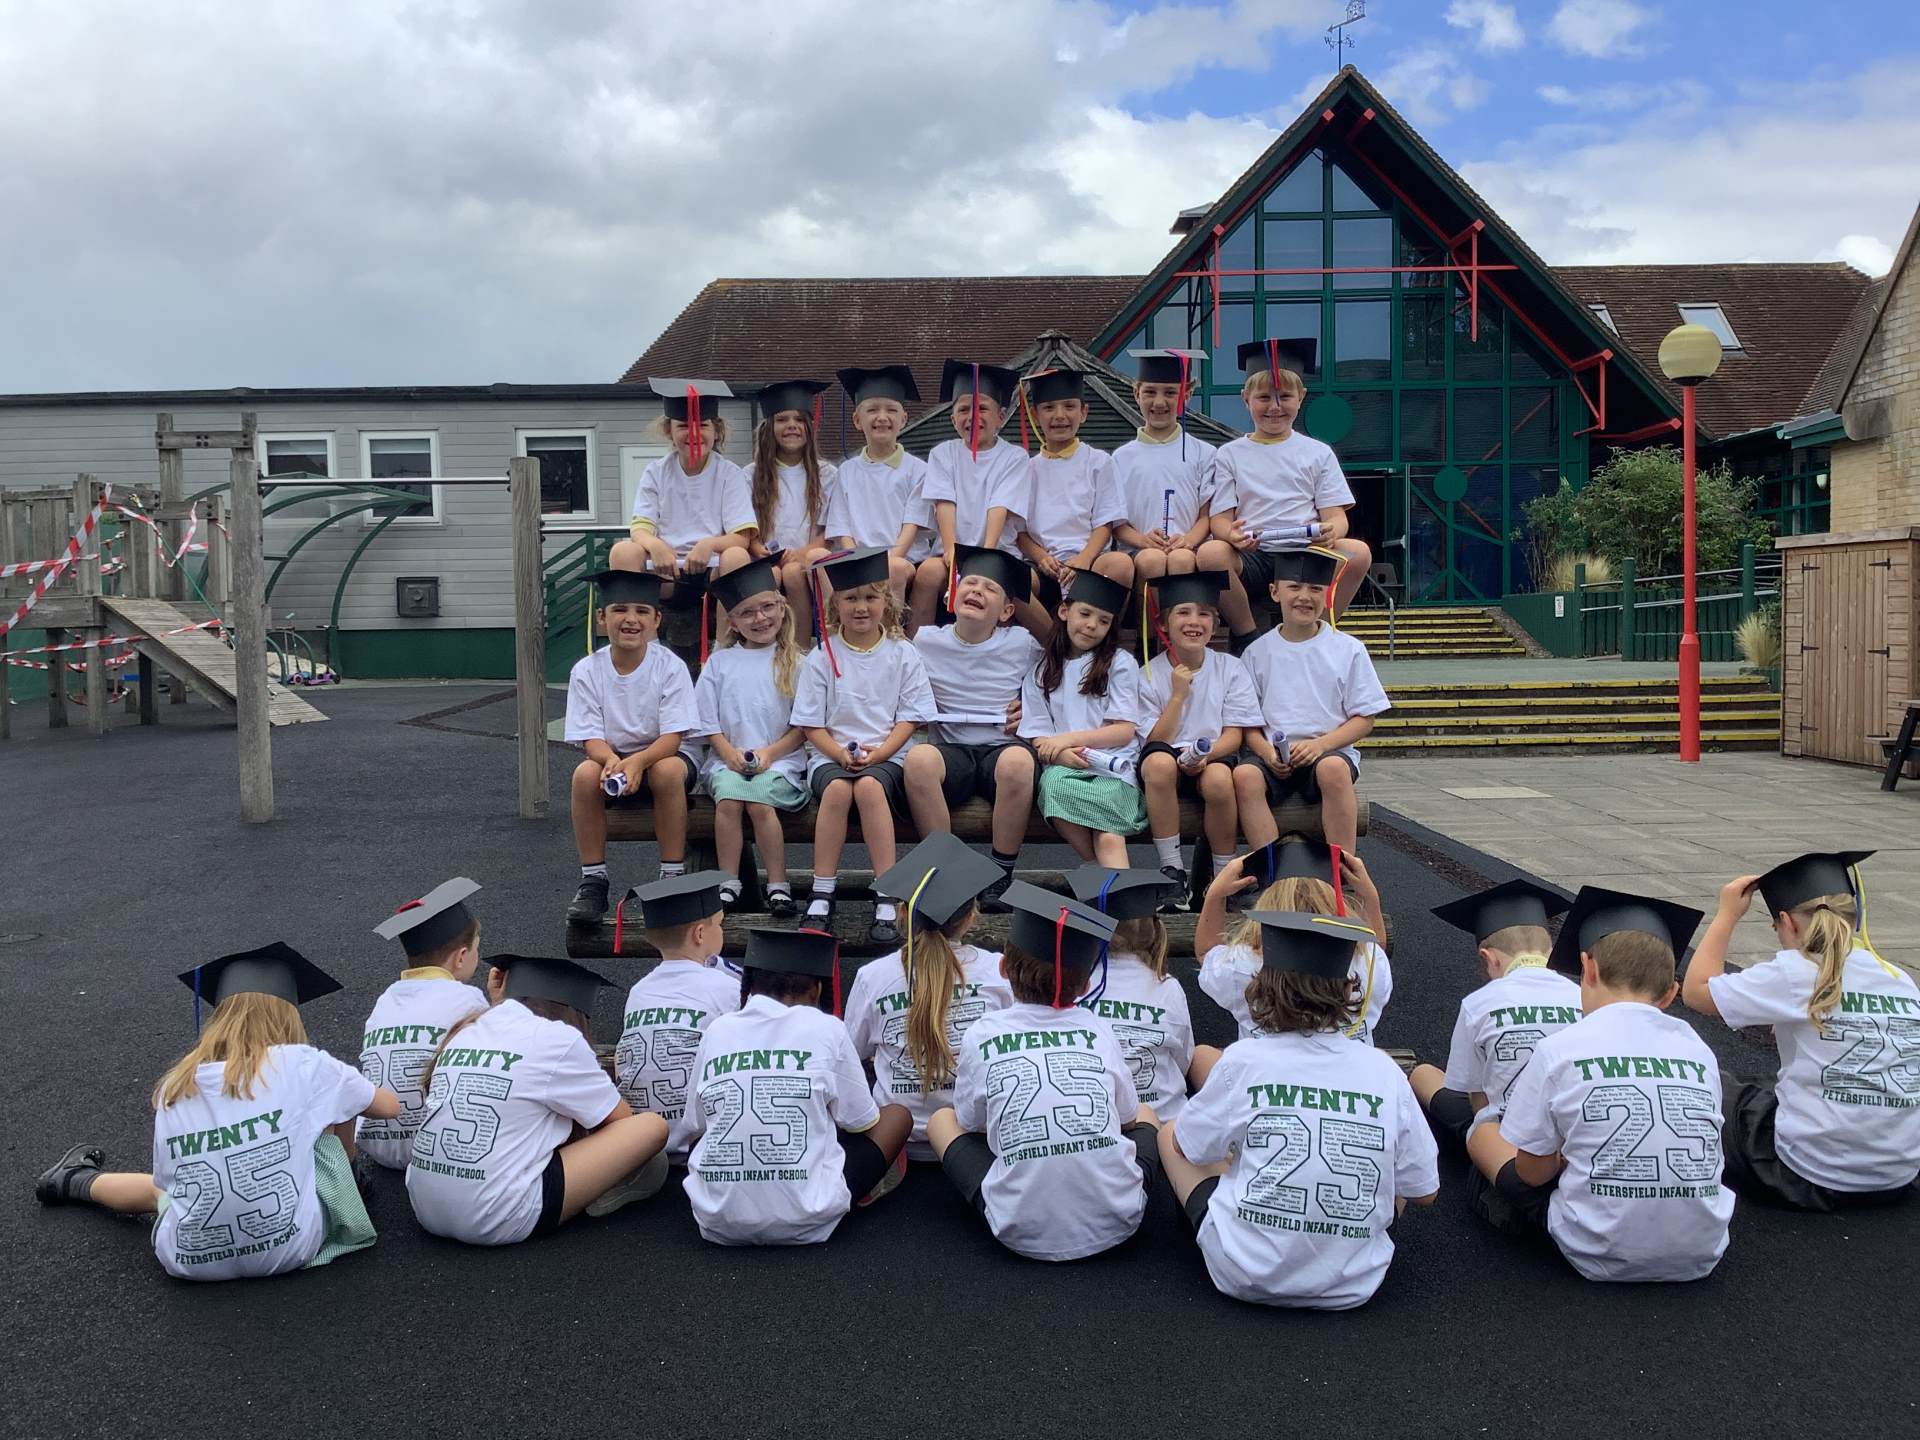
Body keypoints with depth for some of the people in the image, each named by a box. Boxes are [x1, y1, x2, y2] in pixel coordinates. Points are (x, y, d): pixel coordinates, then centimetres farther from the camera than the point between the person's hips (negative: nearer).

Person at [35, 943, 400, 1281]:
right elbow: (389, 1106, 4)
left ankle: (77, 1182, 58)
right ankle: (346, 1178, 33)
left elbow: (166, 1182, 11)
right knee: (331, 1101, 12)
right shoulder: (302, 1065, -9)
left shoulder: (173, 1088, 0)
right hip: (289, 1249, -3)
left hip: (189, 1261, 4)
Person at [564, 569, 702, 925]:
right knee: (585, 773, -31)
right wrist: (612, 760, -34)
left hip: (663, 754, -2)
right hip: (610, 755, 2)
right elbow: (591, 739, -10)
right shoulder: (586, 671, -7)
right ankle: (593, 881, -17)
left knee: (667, 771, -36)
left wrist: (637, 762, -37)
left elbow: (672, 736, -17)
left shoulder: (670, 666, -12)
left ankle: (673, 876, -21)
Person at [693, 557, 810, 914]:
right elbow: (708, 722, 9)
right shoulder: (719, 662, 11)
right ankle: (728, 882, -18)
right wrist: (730, 754, -7)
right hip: (727, 760, 2)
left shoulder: (794, 662, 6)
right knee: (728, 798, -29)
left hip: (780, 760, -2)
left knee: (758, 801, -30)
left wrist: (769, 753, -10)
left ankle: (778, 885, -19)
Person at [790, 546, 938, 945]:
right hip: (831, 756, 1)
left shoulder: (903, 655, 8)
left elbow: (908, 719, 4)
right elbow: (811, 724, 6)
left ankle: (887, 899, -34)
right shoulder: (821, 658, 8)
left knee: (869, 786, -36)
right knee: (837, 788, -35)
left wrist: (878, 751, -14)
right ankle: (822, 893, -26)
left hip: (887, 756, -1)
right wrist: (841, 754, -13)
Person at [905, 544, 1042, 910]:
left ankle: (1003, 874, -19)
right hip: (950, 750, 1)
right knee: (918, 758, -35)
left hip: (1004, 747, 0)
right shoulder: (926, 641, 7)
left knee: (1018, 761, -38)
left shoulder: (1023, 644, 7)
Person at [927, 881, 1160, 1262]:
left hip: (1024, 1233, -2)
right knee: (1145, 1115, 31)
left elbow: (971, 1123, 11)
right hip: (1114, 1225, 2)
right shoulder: (1099, 1031, 3)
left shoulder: (983, 1035, -2)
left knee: (941, 1120, 20)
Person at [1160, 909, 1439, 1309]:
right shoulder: (1383, 1071, -6)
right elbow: (1424, 1193, 2)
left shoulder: (1243, 1060, -11)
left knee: (1170, 1135, 18)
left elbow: (1189, 1147, 4)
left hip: (1246, 1276, -2)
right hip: (1351, 1288, 3)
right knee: (1399, 1176, 29)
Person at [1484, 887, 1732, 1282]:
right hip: (1700, 1256, 4)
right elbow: (1697, 1155, 13)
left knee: (1482, 1133, 17)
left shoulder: (1559, 1050, -9)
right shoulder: (1698, 1050, 3)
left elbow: (1533, 1171, -1)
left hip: (1604, 1258, -4)